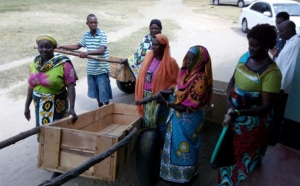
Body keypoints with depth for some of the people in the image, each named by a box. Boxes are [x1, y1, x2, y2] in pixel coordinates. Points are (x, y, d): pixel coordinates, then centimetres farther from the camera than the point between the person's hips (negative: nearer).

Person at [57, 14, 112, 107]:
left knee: (104, 92, -1)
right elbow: (77, 46, 19)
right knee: (95, 92, 17)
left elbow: (101, 50, -23)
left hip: (102, 69, -6)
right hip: (91, 69, 6)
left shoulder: (102, 34, -11)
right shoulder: (86, 35, 6)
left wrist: (87, 52, -36)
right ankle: (100, 108, 34)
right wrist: (62, 46, 13)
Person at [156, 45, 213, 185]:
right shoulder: (187, 72, -2)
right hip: (178, 116, 8)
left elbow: (189, 107, -26)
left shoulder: (200, 80, -27)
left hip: (189, 120, -8)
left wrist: (166, 103, -27)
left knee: (184, 147, 10)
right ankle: (174, 172, 41)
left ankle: (184, 177, 32)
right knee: (176, 145, 21)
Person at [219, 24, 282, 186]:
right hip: (234, 116, 7)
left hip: (253, 122, -7)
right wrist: (228, 100, -10)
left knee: (246, 159, 11)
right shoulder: (245, 57, -4)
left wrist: (239, 112, -35)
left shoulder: (271, 72, -24)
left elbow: (266, 106, -25)